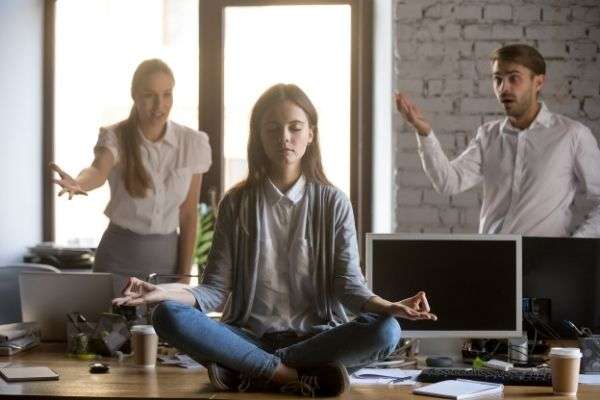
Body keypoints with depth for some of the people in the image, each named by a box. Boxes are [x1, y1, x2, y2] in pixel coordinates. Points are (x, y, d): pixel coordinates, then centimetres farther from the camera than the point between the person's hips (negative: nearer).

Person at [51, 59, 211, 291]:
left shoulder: (192, 143, -4)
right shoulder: (115, 136, -10)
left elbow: (188, 215, 0)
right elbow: (98, 171, -33)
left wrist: (184, 275, -1)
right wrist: (79, 184, -56)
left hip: (166, 258, 2)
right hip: (119, 258, -2)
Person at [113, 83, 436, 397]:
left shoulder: (333, 203, 6)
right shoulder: (236, 204, 7)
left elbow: (348, 284, -2)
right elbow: (216, 290, 1)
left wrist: (388, 307, -24)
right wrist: (166, 293, -19)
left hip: (314, 335, 0)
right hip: (249, 335, 0)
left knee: (385, 331, -31)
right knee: (168, 316, -27)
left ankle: (249, 371, -23)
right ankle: (295, 374, -27)